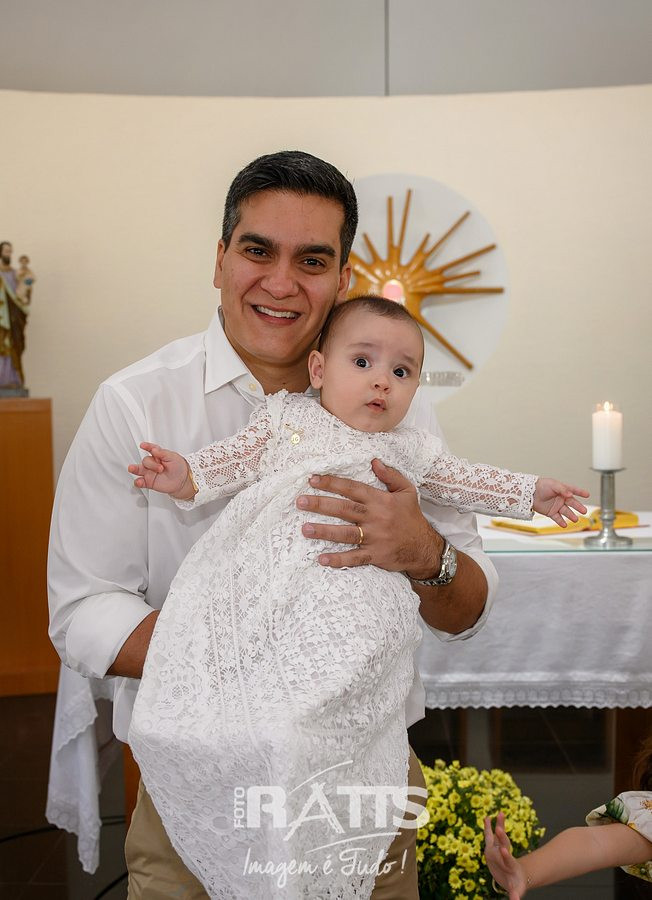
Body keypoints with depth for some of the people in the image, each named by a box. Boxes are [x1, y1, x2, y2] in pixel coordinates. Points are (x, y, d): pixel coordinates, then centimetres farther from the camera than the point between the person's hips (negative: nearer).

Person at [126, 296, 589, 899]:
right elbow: (240, 458, 17)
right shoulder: (287, 414, 22)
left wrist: (528, 493, 34)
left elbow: (464, 482, 36)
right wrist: (189, 476, 1)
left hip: (346, 584, 0)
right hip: (260, 572, 0)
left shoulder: (411, 449, 27)